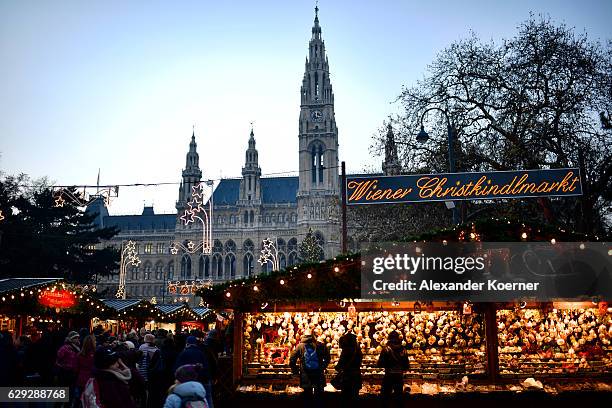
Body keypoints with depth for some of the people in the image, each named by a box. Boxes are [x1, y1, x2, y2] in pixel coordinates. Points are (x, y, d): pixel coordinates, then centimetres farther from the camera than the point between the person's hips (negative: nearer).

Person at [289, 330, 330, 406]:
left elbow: (292, 360, -4)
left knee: (307, 395, 12)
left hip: (305, 375, 0)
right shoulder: (320, 345, 2)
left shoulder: (300, 346, 0)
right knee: (319, 395, 12)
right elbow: (327, 357, 1)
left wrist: (296, 371, 6)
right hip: (319, 374, 0)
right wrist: (323, 367, 11)